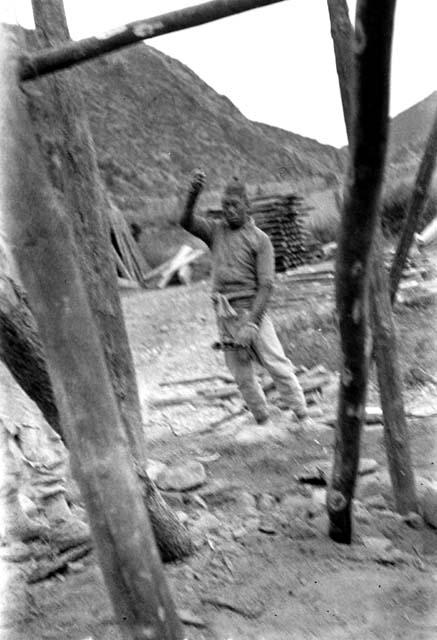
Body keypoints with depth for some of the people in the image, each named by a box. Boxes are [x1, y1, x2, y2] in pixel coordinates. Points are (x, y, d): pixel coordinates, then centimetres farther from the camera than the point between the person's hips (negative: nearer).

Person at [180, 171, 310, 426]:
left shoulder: (260, 240, -3)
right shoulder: (217, 231, 10)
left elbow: (266, 285, -10)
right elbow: (187, 222, -7)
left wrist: (251, 322, -19)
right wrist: (193, 194, -25)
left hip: (252, 310, -4)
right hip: (224, 313, 4)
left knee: (277, 364, -7)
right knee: (241, 374, 8)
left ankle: (301, 415, 2)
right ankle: (263, 419, 20)